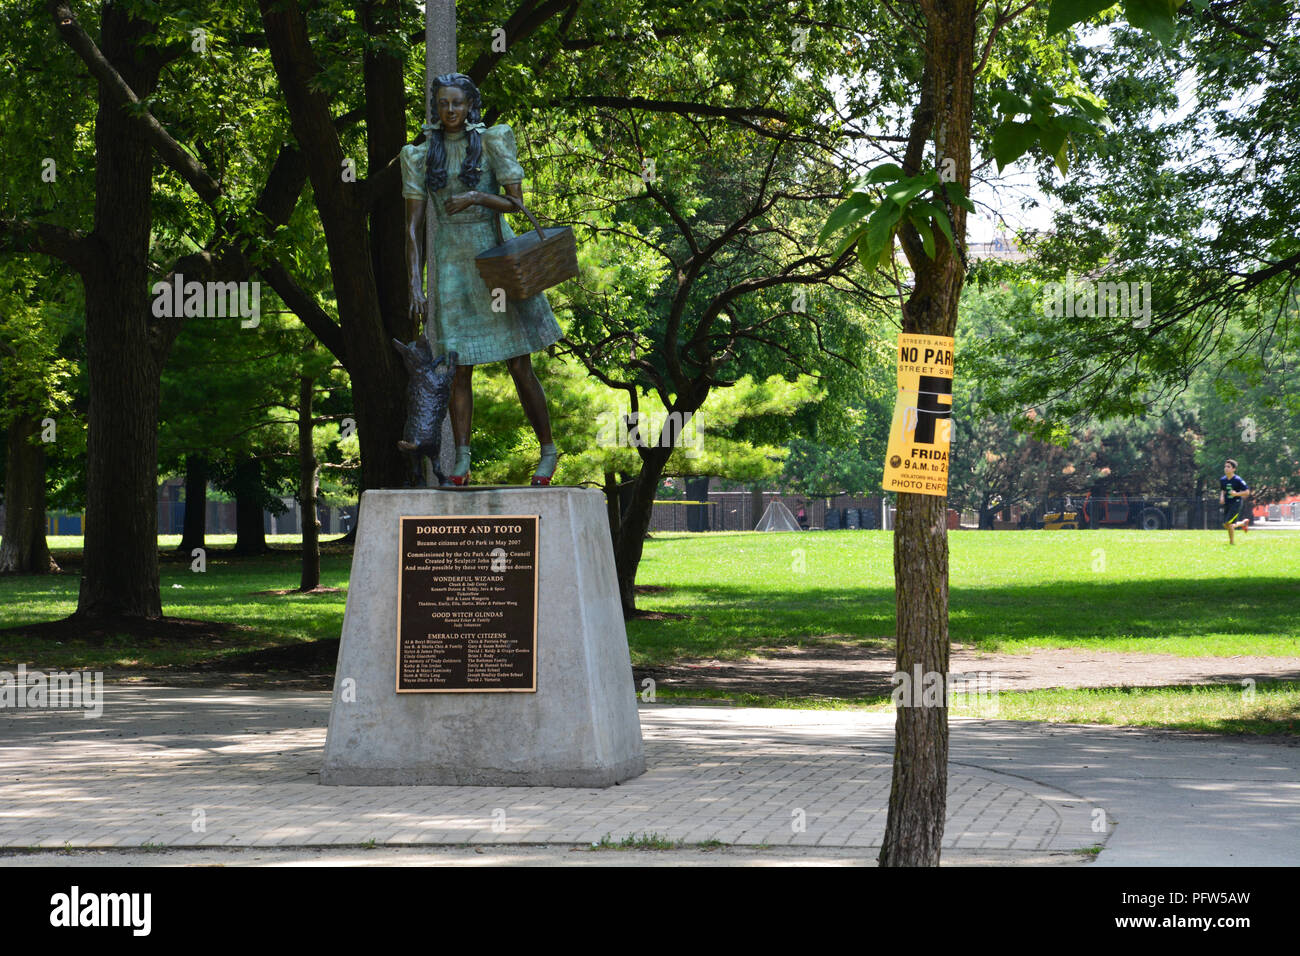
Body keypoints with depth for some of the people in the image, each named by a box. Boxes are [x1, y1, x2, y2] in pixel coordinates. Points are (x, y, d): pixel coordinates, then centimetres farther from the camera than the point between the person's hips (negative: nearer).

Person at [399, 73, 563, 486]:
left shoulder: (491, 142, 0)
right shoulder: (422, 155, 6)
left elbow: (516, 202, -3)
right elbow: (413, 226, 3)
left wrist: (476, 196, -21)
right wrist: (416, 288, -4)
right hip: (452, 265, 2)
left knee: (519, 365, -1)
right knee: (458, 369, 0)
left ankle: (548, 450, 12)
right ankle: (460, 462, 5)